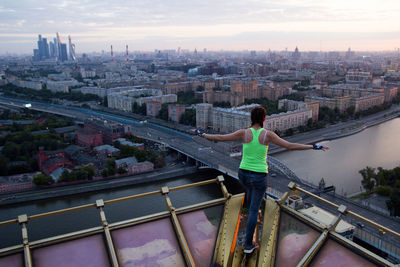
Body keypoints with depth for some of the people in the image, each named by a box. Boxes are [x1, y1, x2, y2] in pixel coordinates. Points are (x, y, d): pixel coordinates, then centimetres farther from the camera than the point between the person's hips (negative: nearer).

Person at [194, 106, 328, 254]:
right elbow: (290, 146, -15)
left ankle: (252, 211, 62)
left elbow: (219, 138, -5)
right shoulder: (268, 134, -14)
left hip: (243, 174, 3)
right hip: (259, 176, -3)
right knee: (254, 209, 9)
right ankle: (248, 244, 13)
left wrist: (201, 134, 9)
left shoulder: (243, 133, -10)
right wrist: (314, 147, -7)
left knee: (250, 187, 39)